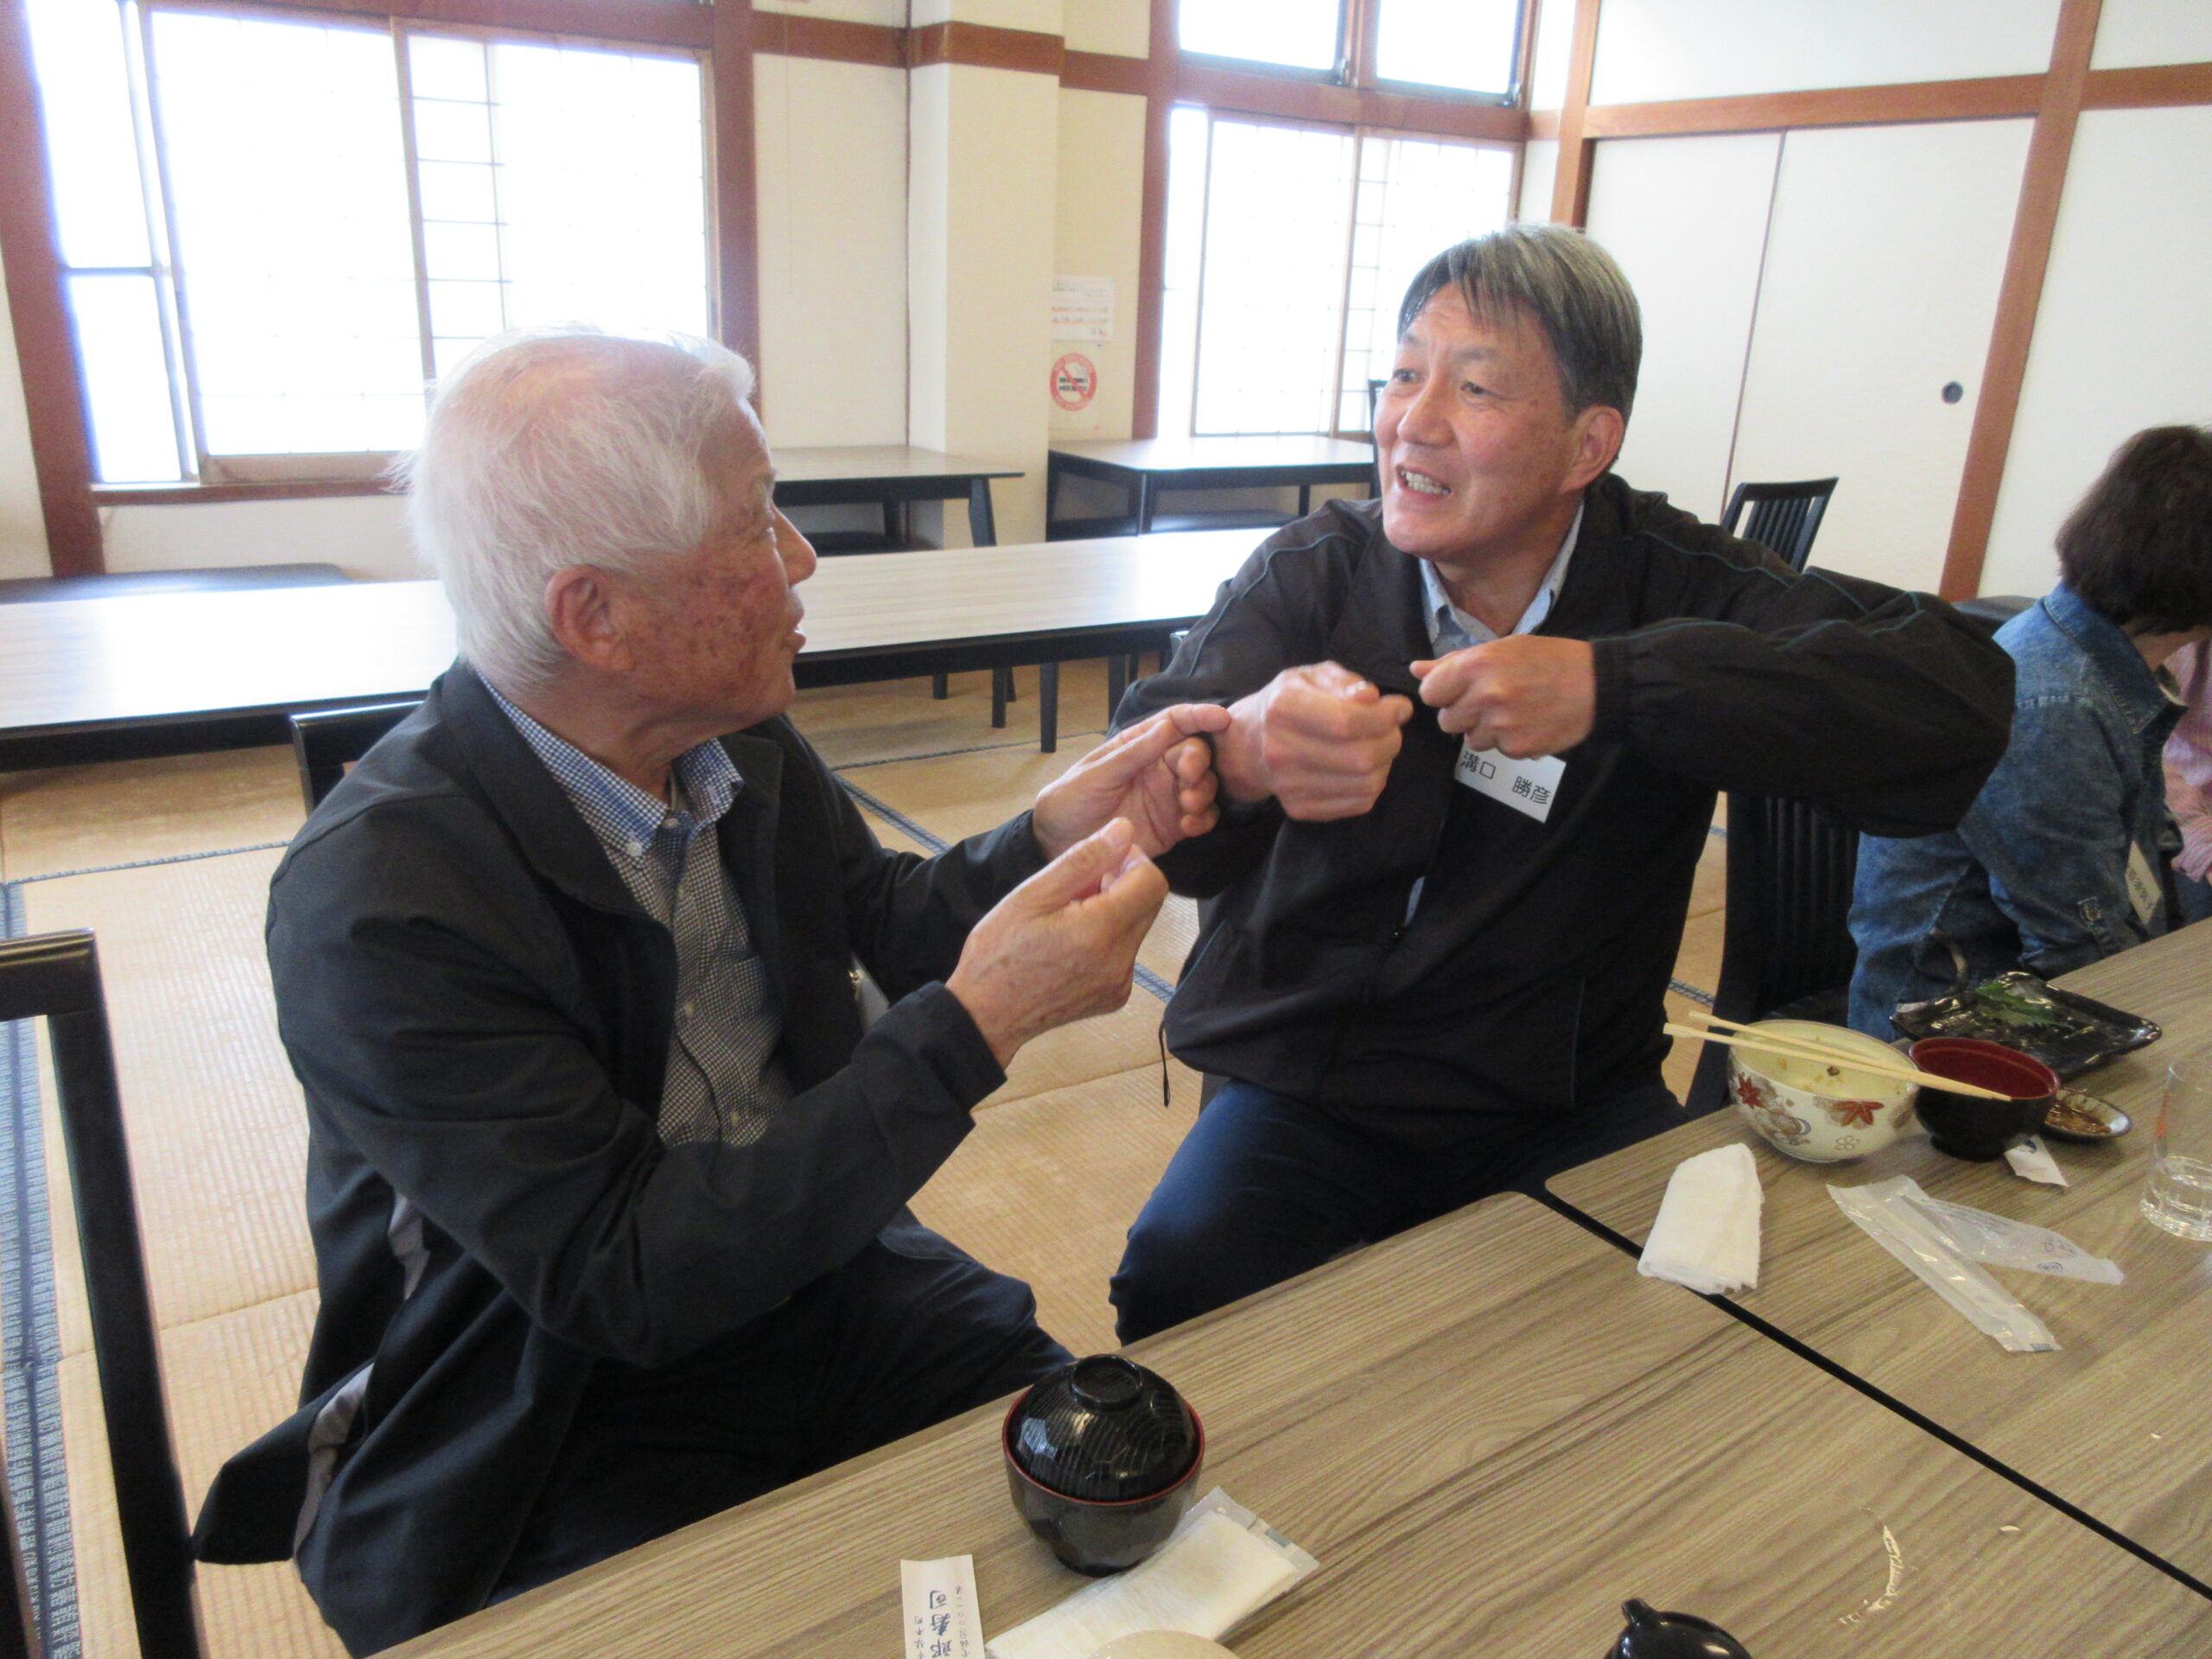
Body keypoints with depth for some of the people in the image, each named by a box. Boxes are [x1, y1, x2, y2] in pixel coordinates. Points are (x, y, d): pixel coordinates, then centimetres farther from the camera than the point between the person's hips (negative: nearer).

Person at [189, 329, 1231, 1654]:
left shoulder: (740, 743, -4)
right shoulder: (375, 897, -23)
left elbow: (887, 921, 13)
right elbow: (623, 1279, -25)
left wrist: (1057, 832, -8)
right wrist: (976, 1025, -31)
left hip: (817, 1272, 5)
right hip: (562, 1425, -5)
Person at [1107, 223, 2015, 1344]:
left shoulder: (1676, 586, -3)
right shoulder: (1306, 573, -2)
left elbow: (1961, 697, -18)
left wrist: (1610, 685, -28)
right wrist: (1240, 756, -43)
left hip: (1570, 1108, 1)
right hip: (1305, 1097, 0)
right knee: (1182, 1284, -25)